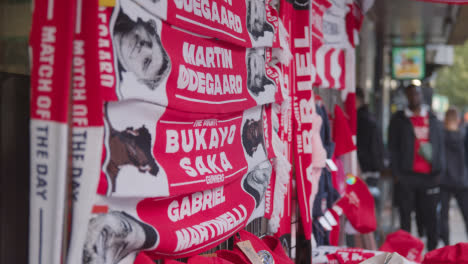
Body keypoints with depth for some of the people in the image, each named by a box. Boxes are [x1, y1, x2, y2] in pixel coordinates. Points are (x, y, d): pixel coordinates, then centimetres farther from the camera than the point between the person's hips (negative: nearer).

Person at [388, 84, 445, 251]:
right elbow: (392, 148, 4)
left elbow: (441, 146, 15)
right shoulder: (398, 120, 6)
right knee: (405, 217, 2)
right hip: (407, 177, -2)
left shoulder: (433, 120, 14)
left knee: (430, 216, 2)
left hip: (429, 176, 2)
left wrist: (439, 170, 5)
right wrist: (397, 173, -4)